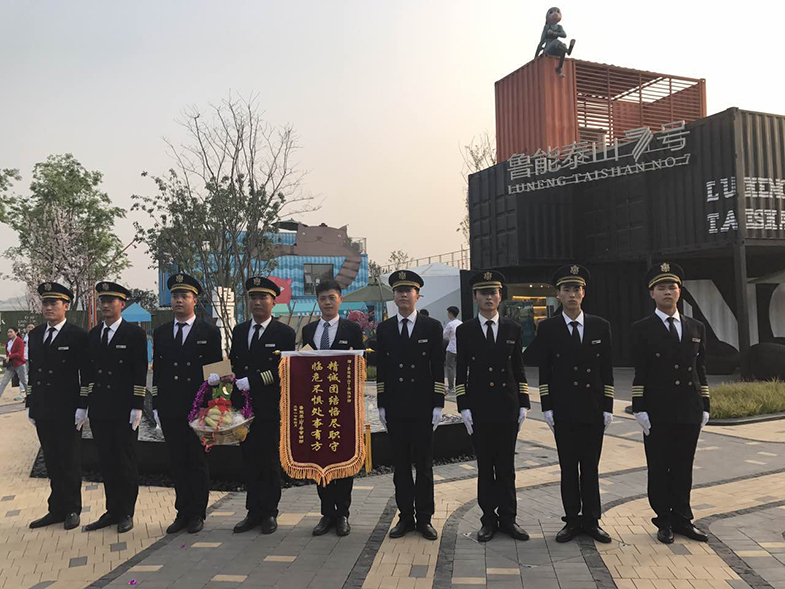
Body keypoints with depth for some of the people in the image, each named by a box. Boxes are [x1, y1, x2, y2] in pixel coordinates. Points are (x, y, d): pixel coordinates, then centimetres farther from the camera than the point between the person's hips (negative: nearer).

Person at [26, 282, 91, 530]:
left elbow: (86, 375, -10)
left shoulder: (78, 336, -8)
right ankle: (56, 509, 25)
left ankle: (71, 510, 19)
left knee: (70, 462, 6)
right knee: (52, 463, 14)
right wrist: (30, 404, 12)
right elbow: (32, 371, 15)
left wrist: (83, 407, -13)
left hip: (68, 412, -6)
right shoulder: (35, 335, 11)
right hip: (43, 412, 6)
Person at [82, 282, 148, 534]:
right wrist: (83, 405, 8)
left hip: (124, 411, -5)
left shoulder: (135, 333, -5)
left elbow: (140, 373, -8)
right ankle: (112, 511, 23)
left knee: (126, 461, 4)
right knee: (106, 461, 11)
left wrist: (137, 407, -13)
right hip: (99, 410, 5)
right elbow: (88, 372, 12)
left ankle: (126, 513, 17)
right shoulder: (93, 334, 11)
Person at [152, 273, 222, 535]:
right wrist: (156, 406, 7)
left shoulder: (209, 332, -1)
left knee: (197, 462, 5)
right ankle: (182, 513, 22)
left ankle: (197, 514, 18)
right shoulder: (160, 333, 10)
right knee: (177, 462, 10)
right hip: (170, 410, 3)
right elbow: (157, 371, 11)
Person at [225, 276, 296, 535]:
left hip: (270, 407, -4)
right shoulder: (239, 331, 13)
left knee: (269, 460, 5)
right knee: (249, 459, 9)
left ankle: (269, 513, 17)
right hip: (244, 406, 4)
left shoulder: (284, 333, -3)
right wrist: (227, 375, -7)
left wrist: (251, 381, -17)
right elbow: (233, 363, 15)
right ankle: (254, 512, 21)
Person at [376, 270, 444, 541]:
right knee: (401, 465, 9)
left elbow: (438, 369, -1)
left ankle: (424, 518, 17)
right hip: (395, 408, 2)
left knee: (424, 465, 6)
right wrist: (381, 405, 4)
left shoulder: (432, 327, 1)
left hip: (423, 407, -2)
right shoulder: (384, 329, 7)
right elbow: (381, 370, 8)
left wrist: (438, 405, -5)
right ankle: (405, 517, 20)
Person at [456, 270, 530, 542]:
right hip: (479, 408, -1)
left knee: (506, 466, 8)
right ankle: (489, 519, 18)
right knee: (484, 466, 7)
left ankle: (508, 518, 20)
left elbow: (519, 369, 8)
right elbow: (461, 372, 1)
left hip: (507, 407, 1)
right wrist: (463, 407, -5)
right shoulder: (464, 331, 2)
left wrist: (523, 404, 3)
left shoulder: (513, 329, 6)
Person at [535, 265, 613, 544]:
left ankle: (592, 521, 19)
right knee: (568, 467, 6)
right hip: (563, 410, -1)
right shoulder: (547, 328, 0)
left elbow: (607, 370, 5)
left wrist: (608, 407, 1)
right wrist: (547, 408, -4)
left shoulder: (601, 326, 4)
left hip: (593, 409, 1)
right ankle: (572, 521, 17)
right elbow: (544, 372, 0)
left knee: (591, 467, 9)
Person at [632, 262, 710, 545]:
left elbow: (701, 370, 13)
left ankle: (682, 519, 24)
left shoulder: (696, 328, 11)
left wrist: (704, 406, 8)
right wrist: (640, 409, -10)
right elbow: (639, 373, -5)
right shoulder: (642, 329, -2)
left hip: (690, 412, 4)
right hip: (658, 413, -4)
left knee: (683, 468, 12)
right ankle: (664, 522, 17)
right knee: (659, 468, 5)